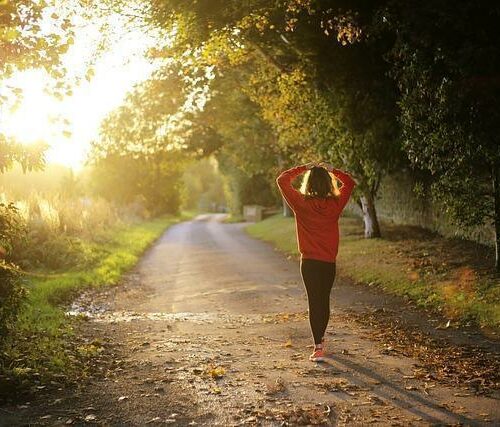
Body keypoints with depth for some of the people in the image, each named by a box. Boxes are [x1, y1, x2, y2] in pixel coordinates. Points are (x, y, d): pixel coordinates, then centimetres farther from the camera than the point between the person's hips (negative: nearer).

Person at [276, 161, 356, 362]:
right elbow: (350, 183, 14)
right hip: (329, 262, 3)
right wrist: (331, 170, 10)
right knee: (324, 300, 18)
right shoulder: (335, 203, -4)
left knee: (314, 302, -1)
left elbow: (282, 180, -1)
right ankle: (320, 339, 37)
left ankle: (318, 348, -8)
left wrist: (303, 168, 2)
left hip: (309, 261, -3)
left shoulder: (301, 203, -11)